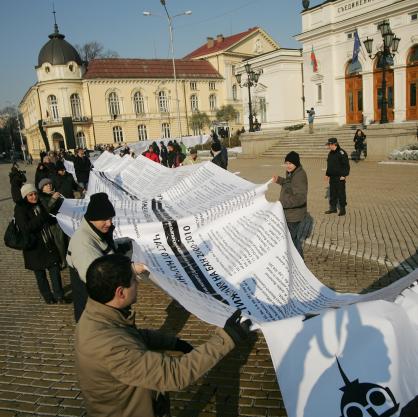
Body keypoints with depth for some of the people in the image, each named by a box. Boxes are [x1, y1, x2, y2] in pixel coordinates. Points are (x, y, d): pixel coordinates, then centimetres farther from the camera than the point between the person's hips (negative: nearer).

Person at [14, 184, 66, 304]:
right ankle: (48, 296, 27)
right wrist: (41, 217, -27)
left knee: (55, 268, 1)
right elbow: (25, 228, -24)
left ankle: (59, 295, 13)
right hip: (35, 247, -4)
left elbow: (50, 221, 16)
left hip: (49, 243, 4)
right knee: (40, 273, 11)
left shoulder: (40, 205, 4)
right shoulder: (20, 209, -13)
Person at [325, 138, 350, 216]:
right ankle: (333, 208, 23)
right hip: (332, 177, 8)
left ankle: (342, 209, 9)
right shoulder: (330, 153, 12)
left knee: (341, 193, -1)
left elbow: (346, 165, -14)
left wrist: (344, 175, -18)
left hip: (340, 177, -8)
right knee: (332, 193, 13)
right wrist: (327, 174, 18)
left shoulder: (341, 153, -13)